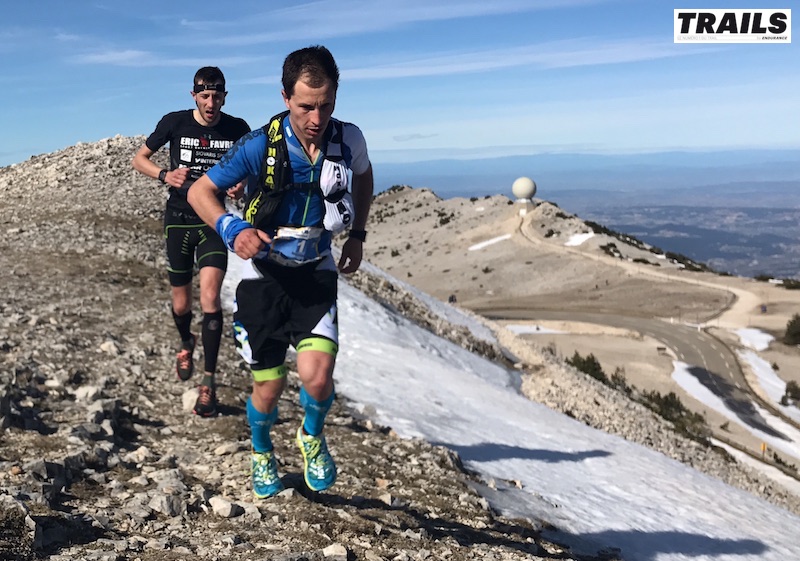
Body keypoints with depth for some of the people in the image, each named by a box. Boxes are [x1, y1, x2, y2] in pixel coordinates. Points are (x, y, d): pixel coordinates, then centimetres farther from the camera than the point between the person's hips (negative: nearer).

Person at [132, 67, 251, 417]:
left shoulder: (237, 129, -5)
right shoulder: (174, 122, -7)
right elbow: (139, 159, 4)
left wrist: (242, 186, -13)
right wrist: (164, 175, -16)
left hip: (215, 220, -1)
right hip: (179, 219, 1)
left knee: (210, 297, -18)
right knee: (181, 304, 11)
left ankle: (208, 383, -9)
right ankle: (186, 344, 47)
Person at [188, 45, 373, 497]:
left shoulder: (348, 139, -10)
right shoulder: (261, 146, -19)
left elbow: (363, 175, 14)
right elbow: (200, 192, -10)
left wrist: (357, 235, 9)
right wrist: (233, 230, -29)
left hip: (316, 272, 1)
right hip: (265, 273, -1)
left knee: (317, 377, -18)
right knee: (269, 388, 5)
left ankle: (313, 436, 17)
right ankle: (262, 452, 39)